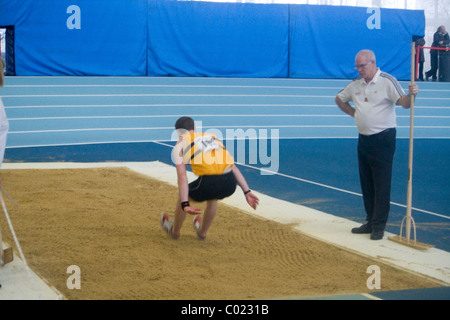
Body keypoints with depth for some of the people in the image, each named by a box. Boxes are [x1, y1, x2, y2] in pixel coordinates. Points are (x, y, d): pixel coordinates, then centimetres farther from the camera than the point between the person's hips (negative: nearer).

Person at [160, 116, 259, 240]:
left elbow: (182, 177, 4)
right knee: (212, 197, 38)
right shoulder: (213, 137, 31)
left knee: (183, 194, 28)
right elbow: (233, 167, 24)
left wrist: (185, 204, -2)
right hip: (230, 184, 4)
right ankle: (202, 232, 54)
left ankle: (174, 231, 47)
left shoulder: (179, 145, 18)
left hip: (209, 182, -4)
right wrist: (247, 191, 22)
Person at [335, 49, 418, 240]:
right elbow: (339, 99, 26)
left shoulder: (387, 81, -9)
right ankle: (370, 222, 21)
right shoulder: (356, 85, 10)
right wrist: (353, 112, 13)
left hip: (383, 139, -7)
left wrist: (411, 95, -40)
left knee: (381, 184, -5)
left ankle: (379, 226, -2)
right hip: (363, 139, 7)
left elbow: (404, 102, -19)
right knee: (366, 183, 12)